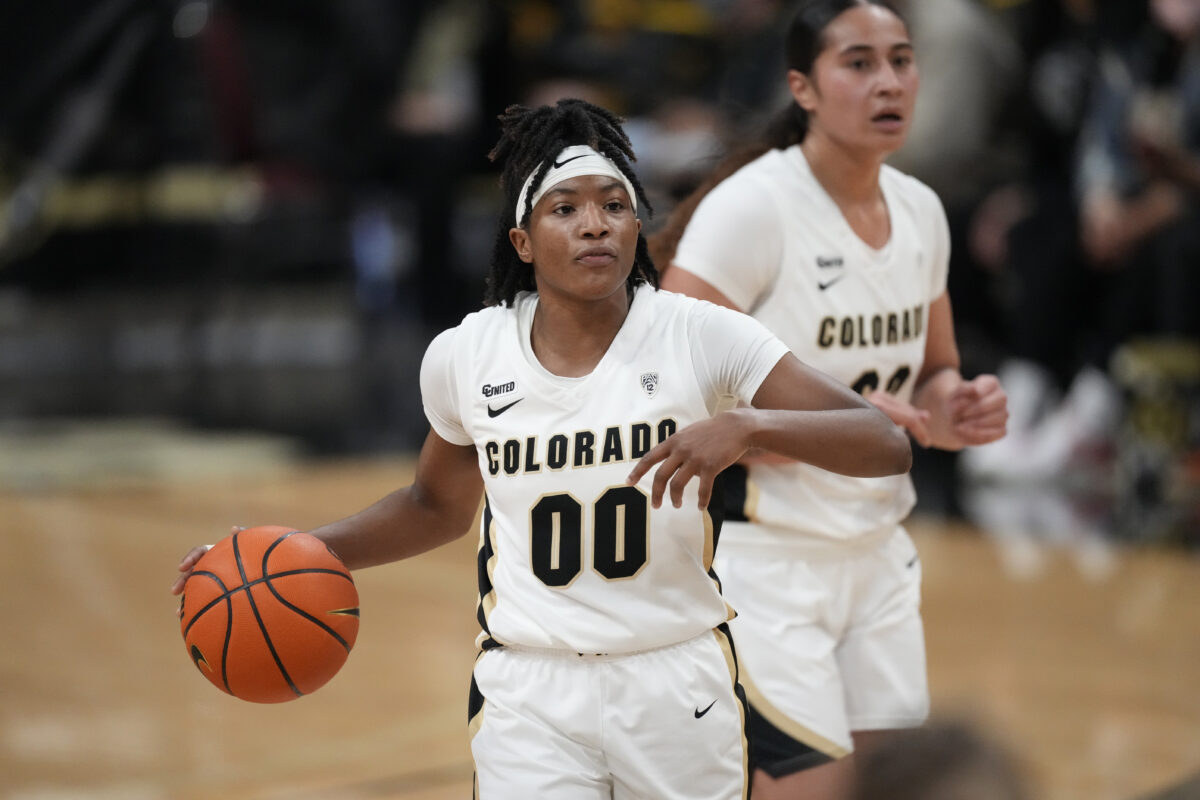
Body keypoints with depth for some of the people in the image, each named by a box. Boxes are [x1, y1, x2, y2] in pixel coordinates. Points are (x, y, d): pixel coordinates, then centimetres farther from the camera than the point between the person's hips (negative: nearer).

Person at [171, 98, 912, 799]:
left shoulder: (698, 335, -10)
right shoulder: (464, 357, -3)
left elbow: (888, 446, -15)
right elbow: (438, 506, 17)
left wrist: (746, 425, -31)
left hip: (679, 689, 0)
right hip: (531, 695, 0)